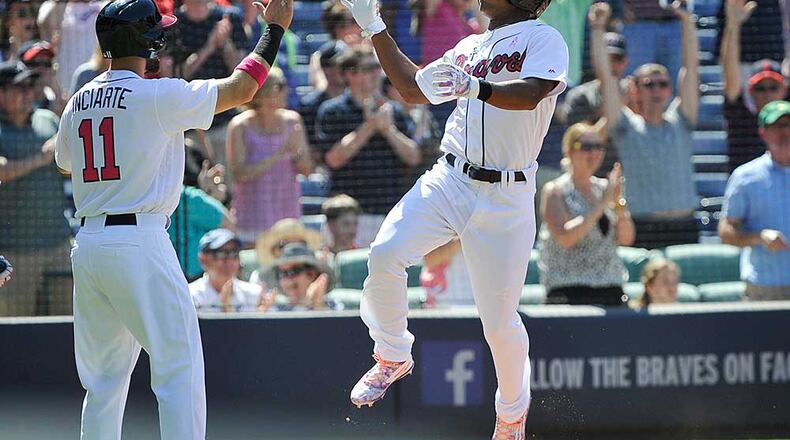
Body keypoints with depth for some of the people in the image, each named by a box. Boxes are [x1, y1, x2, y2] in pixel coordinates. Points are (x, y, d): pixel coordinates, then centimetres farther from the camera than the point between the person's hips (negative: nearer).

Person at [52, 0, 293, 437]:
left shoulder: (77, 103, 11)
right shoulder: (159, 95, -8)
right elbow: (241, 88, -2)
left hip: (87, 247, 7)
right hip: (139, 242, -7)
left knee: (104, 377, 13)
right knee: (179, 368, -4)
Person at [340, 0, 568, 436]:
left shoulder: (544, 39, -5)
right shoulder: (470, 46, 17)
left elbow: (532, 93, -25)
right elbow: (413, 88, 22)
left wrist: (474, 87, -44)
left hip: (506, 199, -5)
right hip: (447, 183, 5)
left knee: (500, 321, -2)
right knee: (385, 252, -21)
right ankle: (393, 357, 2)